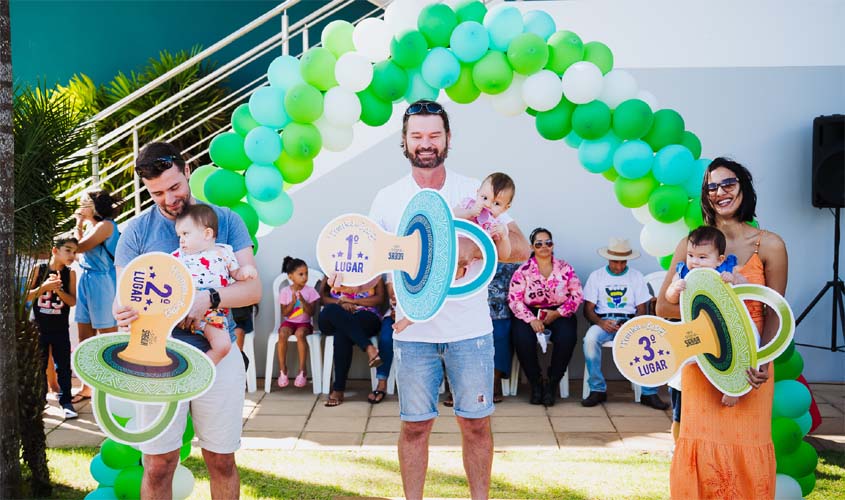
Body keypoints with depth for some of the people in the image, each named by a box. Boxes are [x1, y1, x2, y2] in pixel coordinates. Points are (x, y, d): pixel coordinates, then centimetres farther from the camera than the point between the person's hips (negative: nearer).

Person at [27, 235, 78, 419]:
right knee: (38, 366, 10)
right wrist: (44, 286, -19)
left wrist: (58, 289, -21)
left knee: (63, 366, 2)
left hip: (61, 329, 0)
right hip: (39, 327, 0)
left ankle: (66, 401, 8)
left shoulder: (70, 273, -3)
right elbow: (27, 296, -4)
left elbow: (72, 301, -6)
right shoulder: (39, 269, -5)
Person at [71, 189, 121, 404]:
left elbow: (80, 247, -15)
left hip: (101, 282, -9)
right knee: (85, 339, 11)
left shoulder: (106, 225, -12)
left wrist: (79, 225, -2)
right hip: (87, 280, 9)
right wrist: (80, 225, 11)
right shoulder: (91, 227, 16)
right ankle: (87, 386, 19)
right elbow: (81, 248, 12)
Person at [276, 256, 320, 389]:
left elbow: (311, 313, -6)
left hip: (304, 323, -1)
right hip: (289, 322, 1)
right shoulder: (285, 291, 0)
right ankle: (282, 370, -18)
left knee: (300, 334, -35)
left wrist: (303, 301, -21)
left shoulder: (310, 291, -2)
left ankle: (302, 371, -24)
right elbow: (284, 313, -2)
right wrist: (293, 302, -17)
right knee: (282, 334, -32)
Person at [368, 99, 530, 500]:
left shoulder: (475, 191, -1)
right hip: (413, 333, 1)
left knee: (476, 423, 9)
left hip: (470, 331, 0)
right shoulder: (387, 199, 3)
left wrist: (474, 246, -27)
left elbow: (520, 247, -9)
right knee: (415, 425, 9)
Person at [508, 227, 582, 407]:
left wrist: (557, 313, -11)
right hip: (529, 315, -1)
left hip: (559, 315, 1)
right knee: (523, 338, -31)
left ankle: (552, 383, -10)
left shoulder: (565, 268, 6)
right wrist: (532, 320, -19)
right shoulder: (523, 271, 2)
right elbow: (514, 299, -6)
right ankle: (535, 383, -9)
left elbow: (577, 295, 3)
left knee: (567, 338, -31)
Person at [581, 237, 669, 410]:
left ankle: (649, 393, -23)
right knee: (590, 339, -34)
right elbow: (588, 309, 4)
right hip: (603, 321, 0)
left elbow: (642, 309, 6)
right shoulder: (596, 276, 9)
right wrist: (600, 322, -17)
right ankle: (598, 390, -22)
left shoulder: (636, 276, 10)